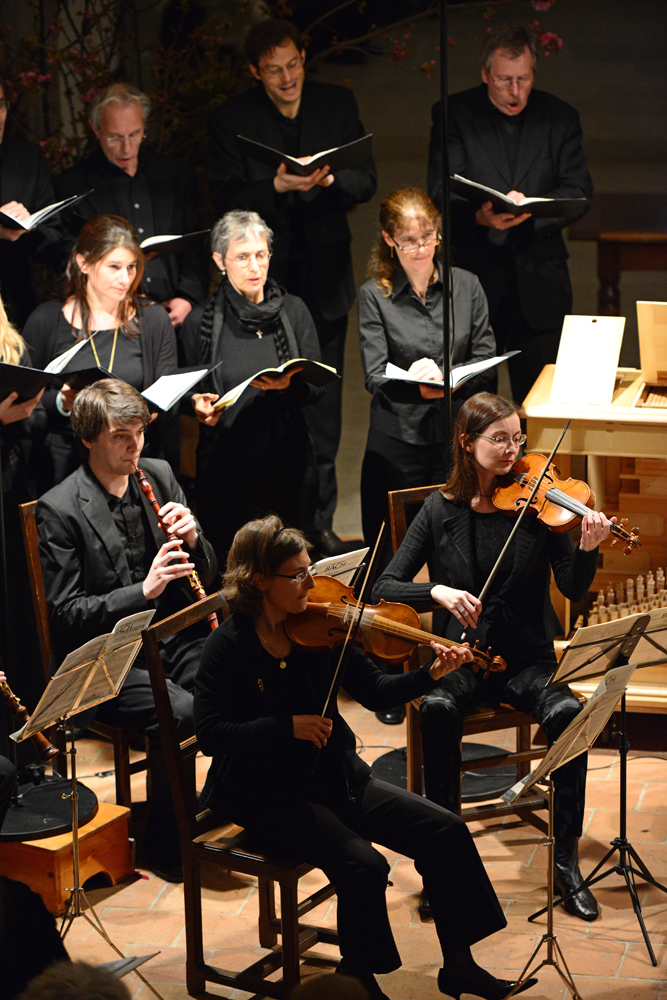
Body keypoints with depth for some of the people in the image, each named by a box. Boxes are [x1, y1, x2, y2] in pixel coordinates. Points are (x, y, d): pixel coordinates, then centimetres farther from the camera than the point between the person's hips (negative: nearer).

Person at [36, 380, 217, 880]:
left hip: (172, 638, 5)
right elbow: (66, 613, -12)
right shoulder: (59, 510, -10)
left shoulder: (160, 476, 8)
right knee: (180, 713, -30)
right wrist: (143, 590, -23)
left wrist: (192, 541, -9)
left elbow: (205, 575, 14)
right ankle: (163, 842, -8)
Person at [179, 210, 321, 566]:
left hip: (289, 460, 2)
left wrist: (289, 385, -17)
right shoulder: (200, 321, 2)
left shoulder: (293, 311, 8)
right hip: (225, 466, -2)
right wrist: (198, 403, -13)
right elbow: (187, 393, 10)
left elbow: (317, 385, 4)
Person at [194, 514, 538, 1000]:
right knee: (364, 865, -26)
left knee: (446, 831, -5)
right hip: (267, 795, -6)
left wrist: (428, 675, -15)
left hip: (334, 777, 6)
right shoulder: (229, 646, -14)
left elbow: (375, 691, 2)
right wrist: (289, 725, -26)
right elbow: (210, 735, -19)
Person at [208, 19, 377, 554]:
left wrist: (329, 178, -18)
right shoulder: (231, 120, -3)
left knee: (322, 408, 9)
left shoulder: (339, 104, 4)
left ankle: (319, 521, 19)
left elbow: (366, 181, 3)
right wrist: (278, 186, -25)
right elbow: (227, 199, -9)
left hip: (324, 279, 3)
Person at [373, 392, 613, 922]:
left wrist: (588, 549, -30)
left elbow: (574, 589, -10)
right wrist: (438, 591, -21)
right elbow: (385, 588, -3)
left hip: (529, 657, 0)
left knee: (569, 712, -30)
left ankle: (567, 859, -16)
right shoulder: (442, 510, 0)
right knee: (437, 708, -33)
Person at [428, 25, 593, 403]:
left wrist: (532, 206, -19)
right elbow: (441, 194, -6)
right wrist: (480, 216, -27)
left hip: (540, 282, 2)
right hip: (473, 276, -1)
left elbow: (580, 192, 1)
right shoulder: (453, 114, 1)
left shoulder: (561, 117, 6)